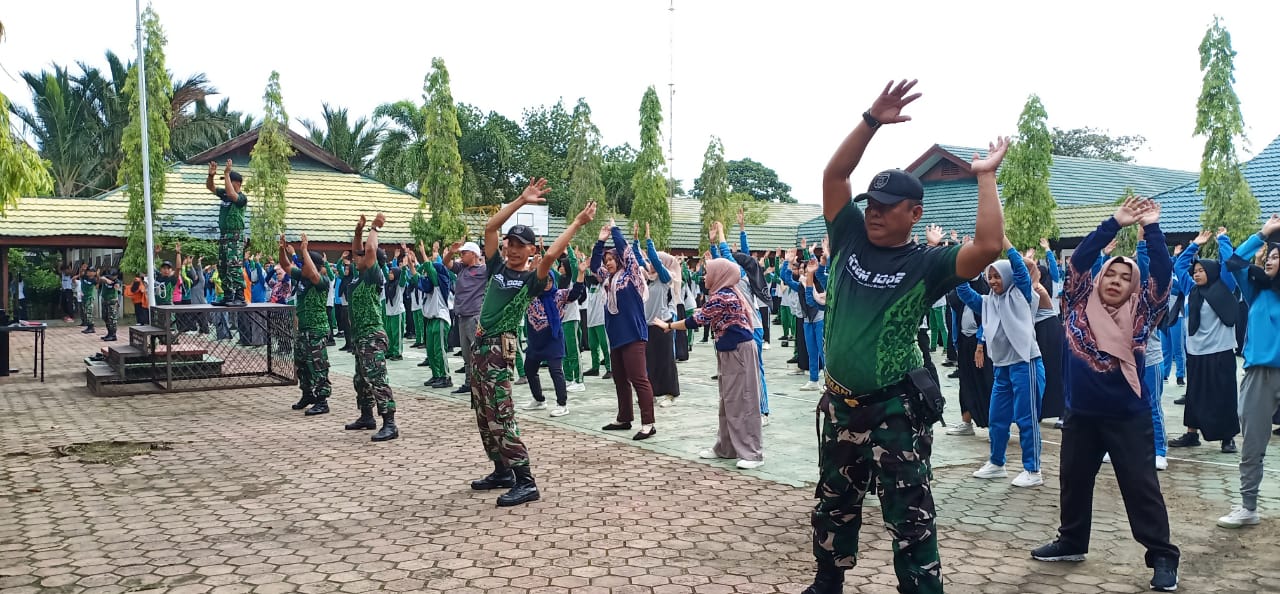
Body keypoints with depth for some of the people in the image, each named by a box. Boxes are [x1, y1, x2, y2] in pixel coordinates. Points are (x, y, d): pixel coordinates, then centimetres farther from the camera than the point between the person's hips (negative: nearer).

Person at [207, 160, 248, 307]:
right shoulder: (224, 193, 14)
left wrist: (227, 174, -23)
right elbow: (210, 187, 18)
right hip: (223, 235, 9)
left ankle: (240, 298, -17)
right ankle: (227, 297, 16)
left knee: (234, 267, -15)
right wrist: (211, 175, -2)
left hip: (236, 237, -9)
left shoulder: (242, 198, -8)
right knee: (222, 267, 10)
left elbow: (232, 195, -28)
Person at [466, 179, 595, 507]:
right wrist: (521, 200, -2)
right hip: (479, 344, 7)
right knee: (483, 415, 13)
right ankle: (502, 471, 25)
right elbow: (489, 228, 2)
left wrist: (578, 223, -20)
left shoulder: (531, 279, -7)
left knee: (500, 416, -13)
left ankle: (525, 482, -11)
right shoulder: (497, 266, 9)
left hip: (500, 347, -7)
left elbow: (551, 255, -24)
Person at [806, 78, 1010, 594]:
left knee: (909, 517, 1)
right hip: (840, 404, 5)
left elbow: (989, 247, -24)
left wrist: (985, 177, -17)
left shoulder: (926, 265, -9)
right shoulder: (850, 239, 2)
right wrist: (872, 120, -11)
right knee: (834, 507, 20)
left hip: (895, 411, -5)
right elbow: (834, 174, -3)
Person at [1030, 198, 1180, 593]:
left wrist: (1151, 227, -13)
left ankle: (1163, 556, 10)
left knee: (1141, 486, 0)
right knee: (1074, 480, 16)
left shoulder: (1140, 314, -2)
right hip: (1080, 413, 3)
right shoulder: (1081, 305, 2)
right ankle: (1072, 541, 33)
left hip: (1128, 416, -3)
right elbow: (1079, 259, -7)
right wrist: (1114, 223, -10)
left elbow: (1163, 271, -11)